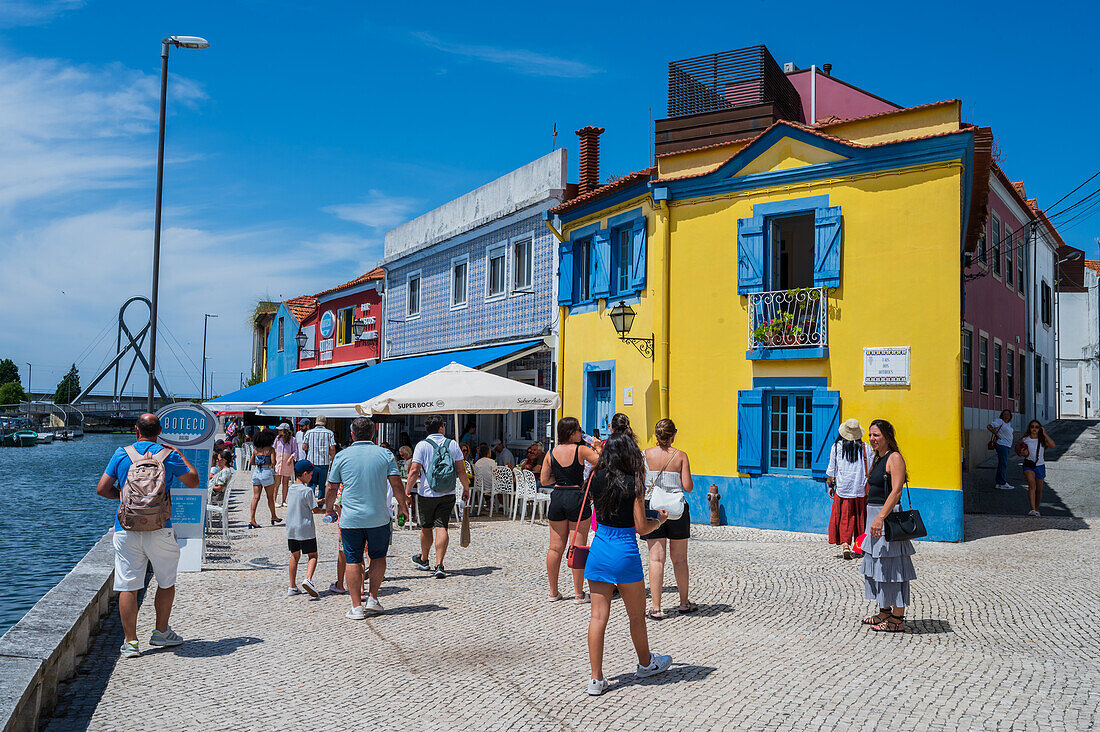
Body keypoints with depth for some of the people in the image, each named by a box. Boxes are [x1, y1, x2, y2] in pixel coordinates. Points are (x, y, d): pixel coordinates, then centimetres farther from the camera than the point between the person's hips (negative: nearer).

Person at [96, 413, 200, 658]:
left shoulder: (121, 454, 2)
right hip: (160, 528, -1)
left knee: (128, 586, 4)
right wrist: (181, 455, 18)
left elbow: (102, 488, 2)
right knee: (166, 583, 16)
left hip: (126, 529, 1)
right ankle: (161, 633, 25)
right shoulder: (169, 455, -2)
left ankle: (130, 642, 5)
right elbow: (193, 481, 9)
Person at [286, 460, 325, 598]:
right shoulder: (307, 490, -14)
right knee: (312, 555, 4)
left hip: (291, 529, 6)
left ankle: (292, 587, 18)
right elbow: (315, 510, -11)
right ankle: (308, 579, -19)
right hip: (305, 529, -6)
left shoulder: (291, 489, 6)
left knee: (295, 556, 16)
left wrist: (315, 501, 25)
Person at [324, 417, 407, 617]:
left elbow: (331, 489, 5)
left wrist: (328, 507, 23)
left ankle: (356, 606, 5)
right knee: (378, 556, 17)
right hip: (378, 517, 0)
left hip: (350, 518, 0)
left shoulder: (342, 456, 0)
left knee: (353, 561, 5)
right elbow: (397, 485, -3)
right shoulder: (385, 455, 0)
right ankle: (372, 598, 15)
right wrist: (402, 505, 13)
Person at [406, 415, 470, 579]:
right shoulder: (452, 444, 2)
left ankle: (423, 560, 34)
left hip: (427, 494, -1)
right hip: (448, 495, 1)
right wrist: (466, 489, 13)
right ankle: (439, 565, -11)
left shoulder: (422, 445, -5)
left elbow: (414, 471, -11)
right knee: (442, 528, -1)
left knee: (426, 528, 15)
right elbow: (461, 471, 1)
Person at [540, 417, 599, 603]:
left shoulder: (551, 453, 3)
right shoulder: (581, 450, -9)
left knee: (555, 548, 10)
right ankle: (579, 594, 8)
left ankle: (553, 592, 18)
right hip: (577, 498, -4)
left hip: (557, 498, 4)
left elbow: (544, 480, 7)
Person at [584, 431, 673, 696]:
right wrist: (660, 520, 10)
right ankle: (645, 663, 37)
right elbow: (642, 528, -11)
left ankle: (596, 679, 7)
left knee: (598, 616, 5)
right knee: (636, 615, 17)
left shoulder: (597, 478, -2)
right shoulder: (634, 484, -13)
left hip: (599, 549, 4)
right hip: (625, 552, -4)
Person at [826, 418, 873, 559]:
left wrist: (830, 485, 14)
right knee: (860, 517, 13)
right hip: (861, 489, 1)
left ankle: (845, 544, -12)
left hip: (842, 488, -1)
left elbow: (831, 469, 3)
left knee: (844, 517, 2)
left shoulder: (836, 446, -3)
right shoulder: (866, 447, -2)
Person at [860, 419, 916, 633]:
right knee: (877, 565, 15)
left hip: (888, 515, -10)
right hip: (875, 514, 10)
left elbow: (896, 491, -22)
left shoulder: (895, 458, -12)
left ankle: (897, 619, 1)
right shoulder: (878, 459, 16)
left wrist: (880, 517, -28)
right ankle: (885, 612, 26)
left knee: (891, 567, -5)